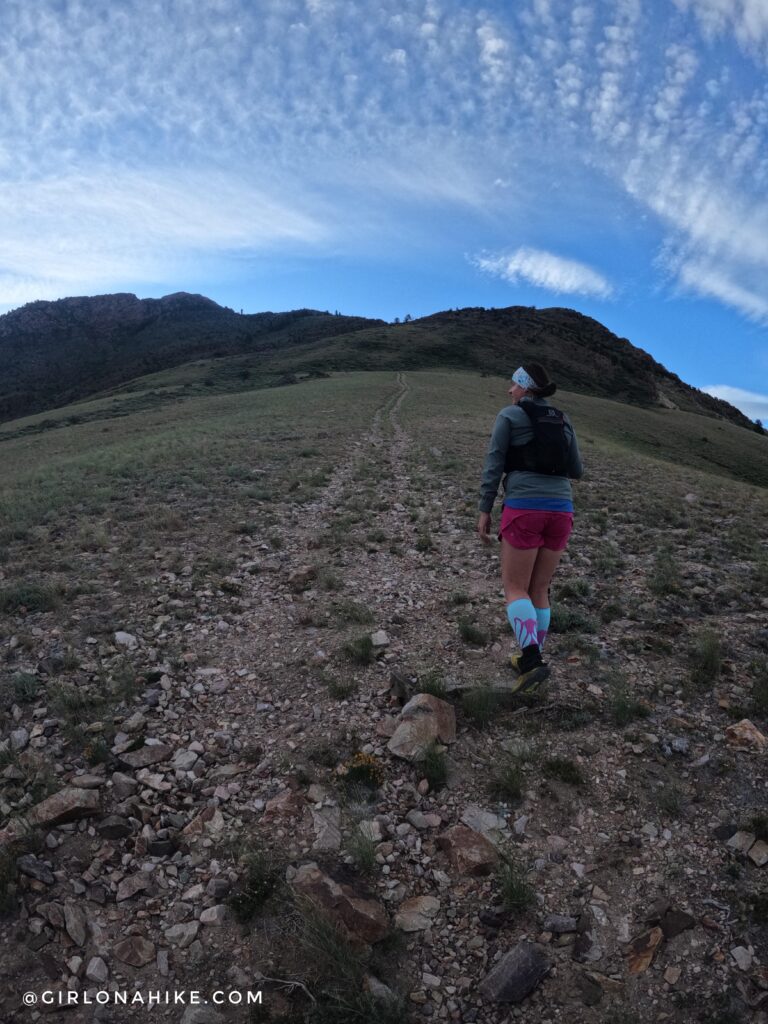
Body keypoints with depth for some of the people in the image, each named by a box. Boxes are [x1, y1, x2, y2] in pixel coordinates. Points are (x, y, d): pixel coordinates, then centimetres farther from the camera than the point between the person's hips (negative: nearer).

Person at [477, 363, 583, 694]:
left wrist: (484, 511, 0)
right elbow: (575, 471, 19)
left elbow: (493, 466, -3)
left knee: (515, 590, 3)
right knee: (538, 588, 17)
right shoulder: (563, 422, 17)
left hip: (524, 510, -5)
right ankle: (531, 659, 22)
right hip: (560, 511, 5)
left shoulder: (508, 416, 3)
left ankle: (533, 661, -14)